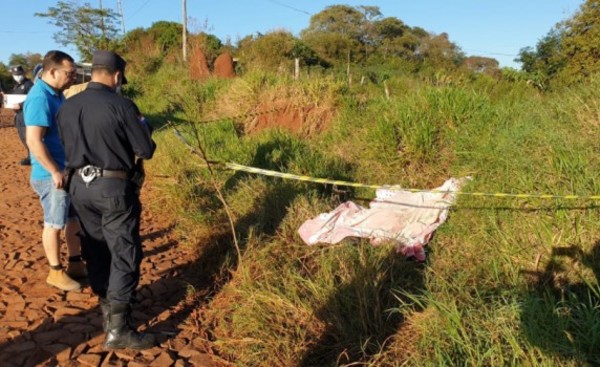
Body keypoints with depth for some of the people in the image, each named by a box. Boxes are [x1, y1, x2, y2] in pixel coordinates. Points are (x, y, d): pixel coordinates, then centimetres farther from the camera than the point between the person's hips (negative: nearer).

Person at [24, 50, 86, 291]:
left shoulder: (56, 94, 10)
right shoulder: (40, 98, -20)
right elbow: (34, 141, -25)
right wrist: (55, 172, -22)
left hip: (70, 170, 9)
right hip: (52, 175, -9)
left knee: (74, 218, 16)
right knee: (55, 223, 3)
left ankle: (75, 264, 29)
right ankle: (56, 272, 18)